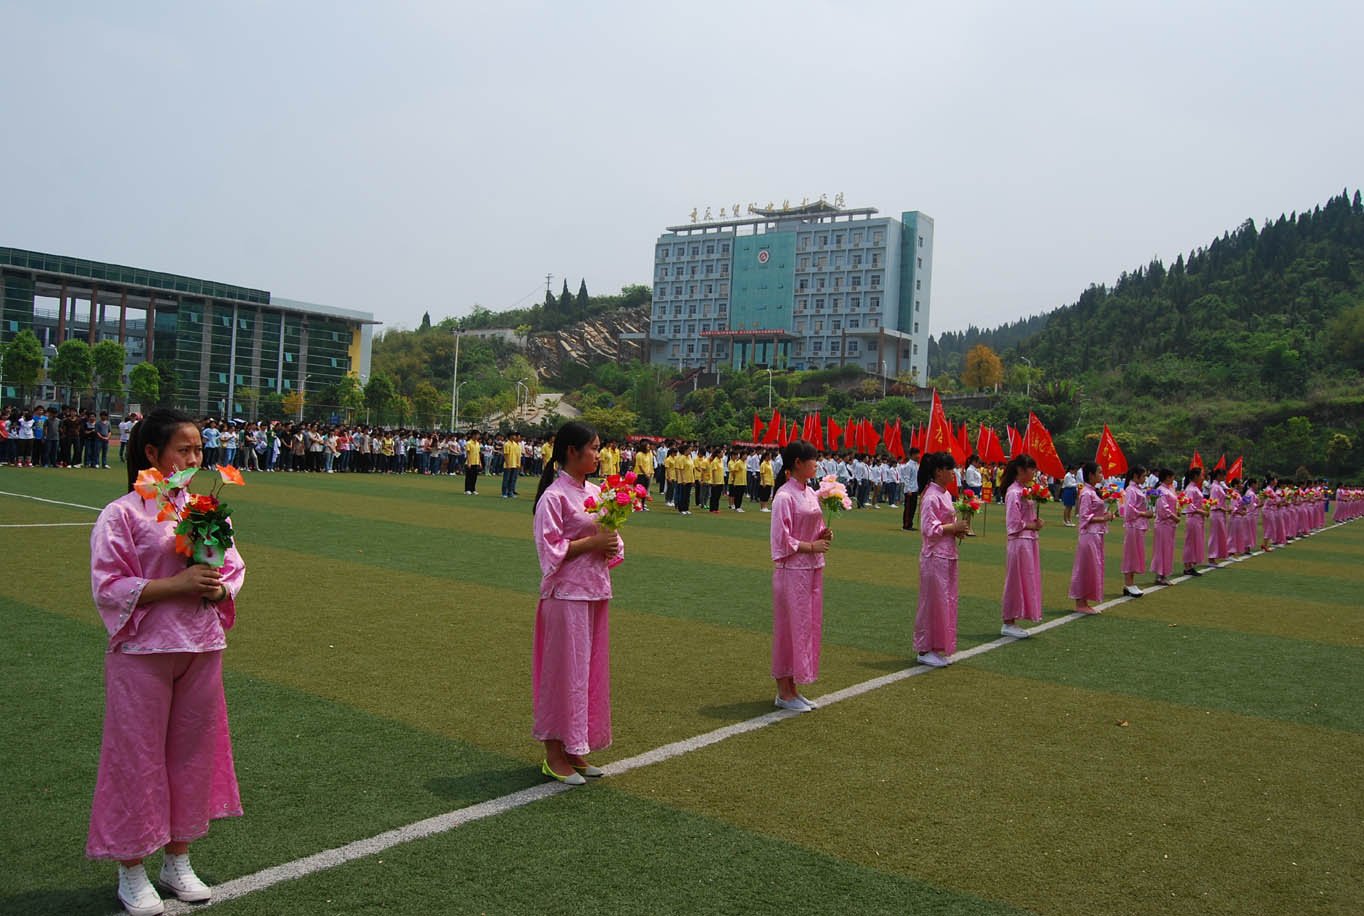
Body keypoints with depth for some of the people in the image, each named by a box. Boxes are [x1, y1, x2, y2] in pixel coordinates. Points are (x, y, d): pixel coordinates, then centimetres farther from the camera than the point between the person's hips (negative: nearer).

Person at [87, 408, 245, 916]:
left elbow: (234, 568, 13)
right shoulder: (121, 515, -9)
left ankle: (178, 860, 30)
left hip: (201, 649, 5)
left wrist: (219, 588, -9)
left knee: (193, 751, 13)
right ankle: (131, 870, 22)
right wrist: (177, 584, -20)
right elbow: (109, 587, -12)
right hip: (143, 651, -5)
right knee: (138, 756, 4)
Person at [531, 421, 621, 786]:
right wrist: (591, 542, -18)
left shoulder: (595, 492, 11)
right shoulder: (554, 496, -12)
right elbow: (549, 549, -16)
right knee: (564, 669, -1)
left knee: (590, 670, 12)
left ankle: (574, 750, 23)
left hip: (595, 592, 8)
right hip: (567, 595, -8)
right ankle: (554, 753, 12)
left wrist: (611, 546, -1)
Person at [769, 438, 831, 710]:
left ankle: (793, 688, 22)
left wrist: (823, 535, 0)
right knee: (790, 627, 0)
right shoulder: (784, 496, -14)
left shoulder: (811, 493, 10)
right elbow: (782, 540, -15)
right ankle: (784, 692, 11)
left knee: (809, 626, 12)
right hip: (792, 571, -8)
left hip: (813, 569, 8)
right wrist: (812, 547, -14)